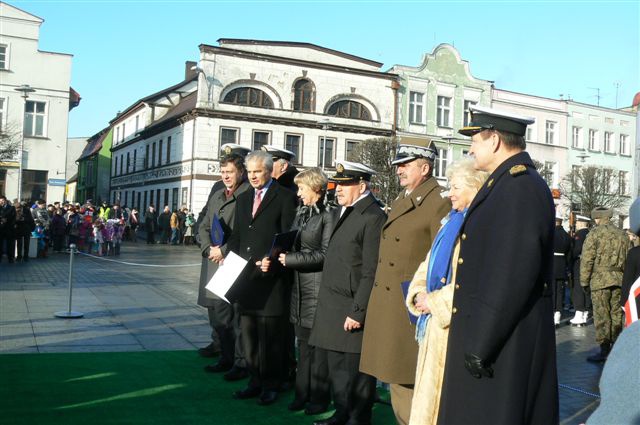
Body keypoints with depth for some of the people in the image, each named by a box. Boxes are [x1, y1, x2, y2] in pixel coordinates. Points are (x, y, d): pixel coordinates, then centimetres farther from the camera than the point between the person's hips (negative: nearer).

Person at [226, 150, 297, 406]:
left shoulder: (285, 198, -3)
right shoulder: (242, 199, 17)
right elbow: (236, 236, 19)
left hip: (271, 278, -6)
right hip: (245, 277, 6)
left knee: (270, 335, 1)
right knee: (248, 334, 11)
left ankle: (271, 385, 15)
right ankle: (255, 382, 23)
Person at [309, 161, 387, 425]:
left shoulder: (373, 217, -15)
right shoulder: (341, 213, 15)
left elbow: (371, 272, -18)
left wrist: (358, 312, -19)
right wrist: (326, 303, 16)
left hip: (352, 311, -9)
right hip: (332, 308, 9)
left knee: (354, 373, 2)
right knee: (336, 369, 18)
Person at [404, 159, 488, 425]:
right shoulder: (450, 223, 15)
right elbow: (429, 264, 17)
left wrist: (435, 301, -15)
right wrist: (419, 294, 0)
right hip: (436, 321, 8)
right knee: (429, 392, 14)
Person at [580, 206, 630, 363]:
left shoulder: (595, 233, -5)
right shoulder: (623, 235, 12)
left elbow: (587, 259, -8)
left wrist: (584, 281, -2)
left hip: (601, 279, -5)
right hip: (619, 279, 6)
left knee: (602, 315, -3)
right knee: (617, 314, 11)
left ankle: (604, 350, -2)